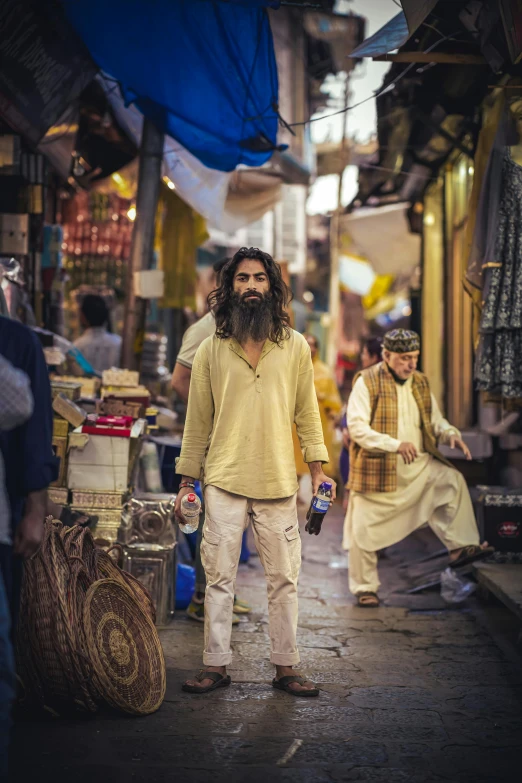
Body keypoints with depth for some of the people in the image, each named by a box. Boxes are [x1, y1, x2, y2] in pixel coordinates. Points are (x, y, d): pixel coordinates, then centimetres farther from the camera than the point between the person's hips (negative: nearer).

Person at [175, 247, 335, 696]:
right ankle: (216, 666, 10)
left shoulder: (295, 346, 6)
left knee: (284, 578, 5)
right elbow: (198, 419, 8)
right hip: (224, 481, 0)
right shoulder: (211, 350, 4)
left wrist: (317, 468, 2)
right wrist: (187, 480, 7)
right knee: (219, 577, 2)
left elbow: (307, 411, 9)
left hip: (278, 482, 1)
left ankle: (285, 667, 14)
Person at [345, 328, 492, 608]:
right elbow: (357, 427, -20)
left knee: (452, 480, -17)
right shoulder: (367, 382, -12)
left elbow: (434, 419, 14)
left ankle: (460, 546, -11)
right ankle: (365, 588, 19)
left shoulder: (420, 383, 7)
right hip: (377, 468, -4)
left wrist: (450, 434, -10)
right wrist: (395, 444, -31)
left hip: (417, 465, 5)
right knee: (365, 531, 0)